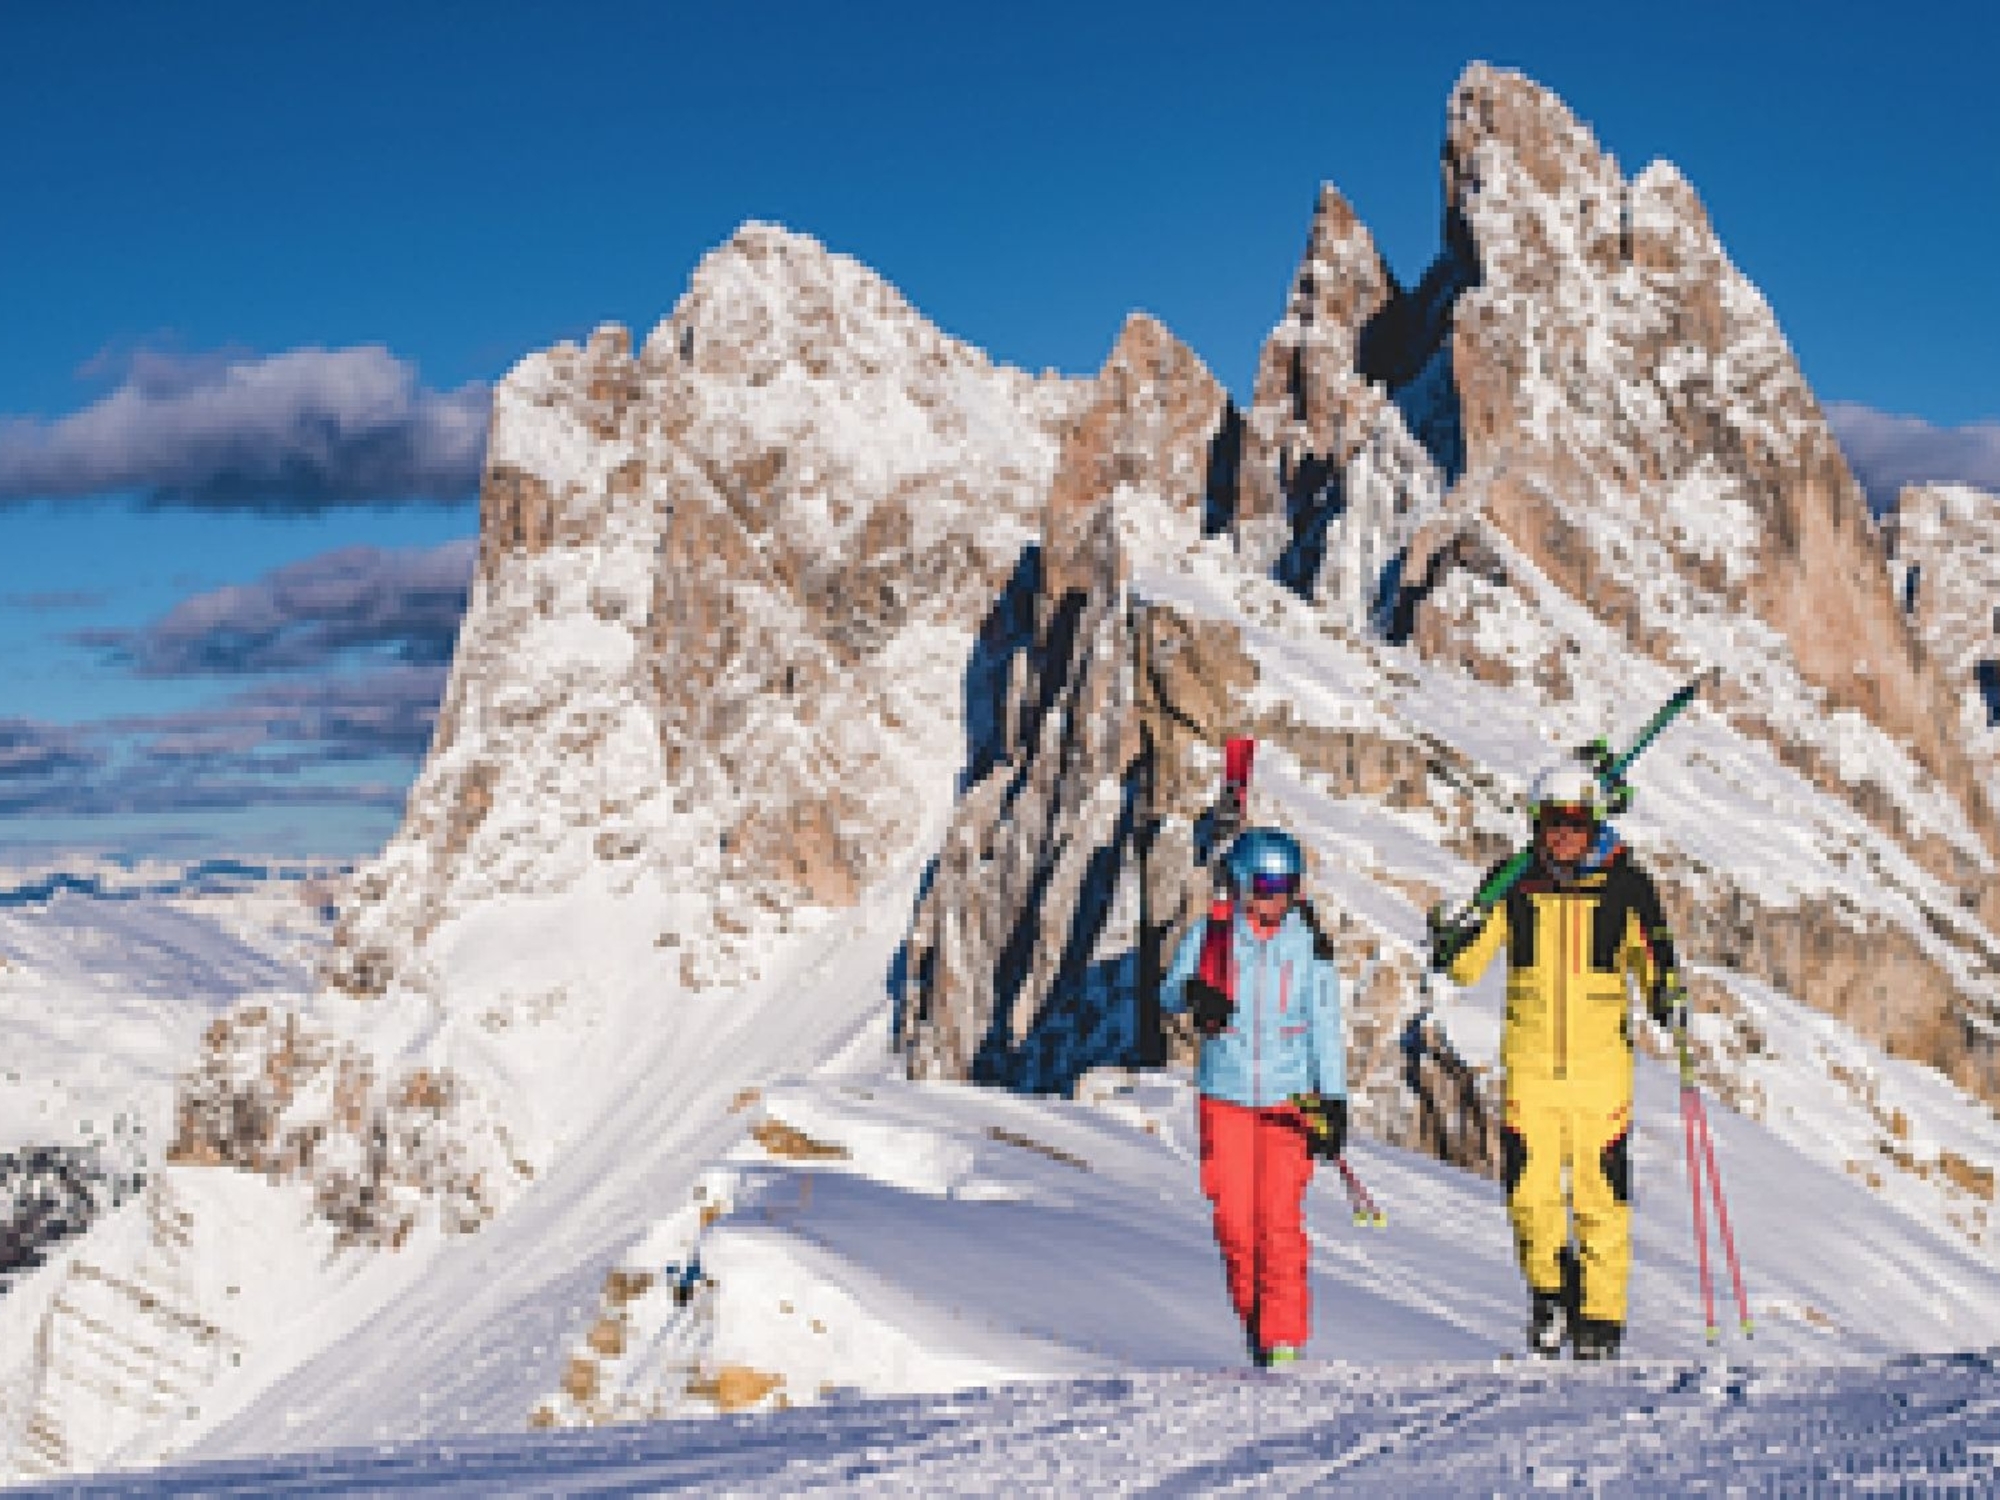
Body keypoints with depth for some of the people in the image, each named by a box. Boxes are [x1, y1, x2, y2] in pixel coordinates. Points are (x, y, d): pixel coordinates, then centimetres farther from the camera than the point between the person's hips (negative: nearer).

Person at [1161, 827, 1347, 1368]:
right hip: (1225, 1095, 1)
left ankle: (1285, 1336, -3)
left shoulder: (1310, 946, 3)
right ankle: (1254, 1315, 20)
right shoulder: (1211, 936, 3)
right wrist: (1195, 993, -28)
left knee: (1280, 1218, -9)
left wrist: (1334, 1102, -3)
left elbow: (1326, 1028, 4)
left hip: (1288, 1098, -1)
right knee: (1234, 1219, -2)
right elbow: (1168, 993, -4)